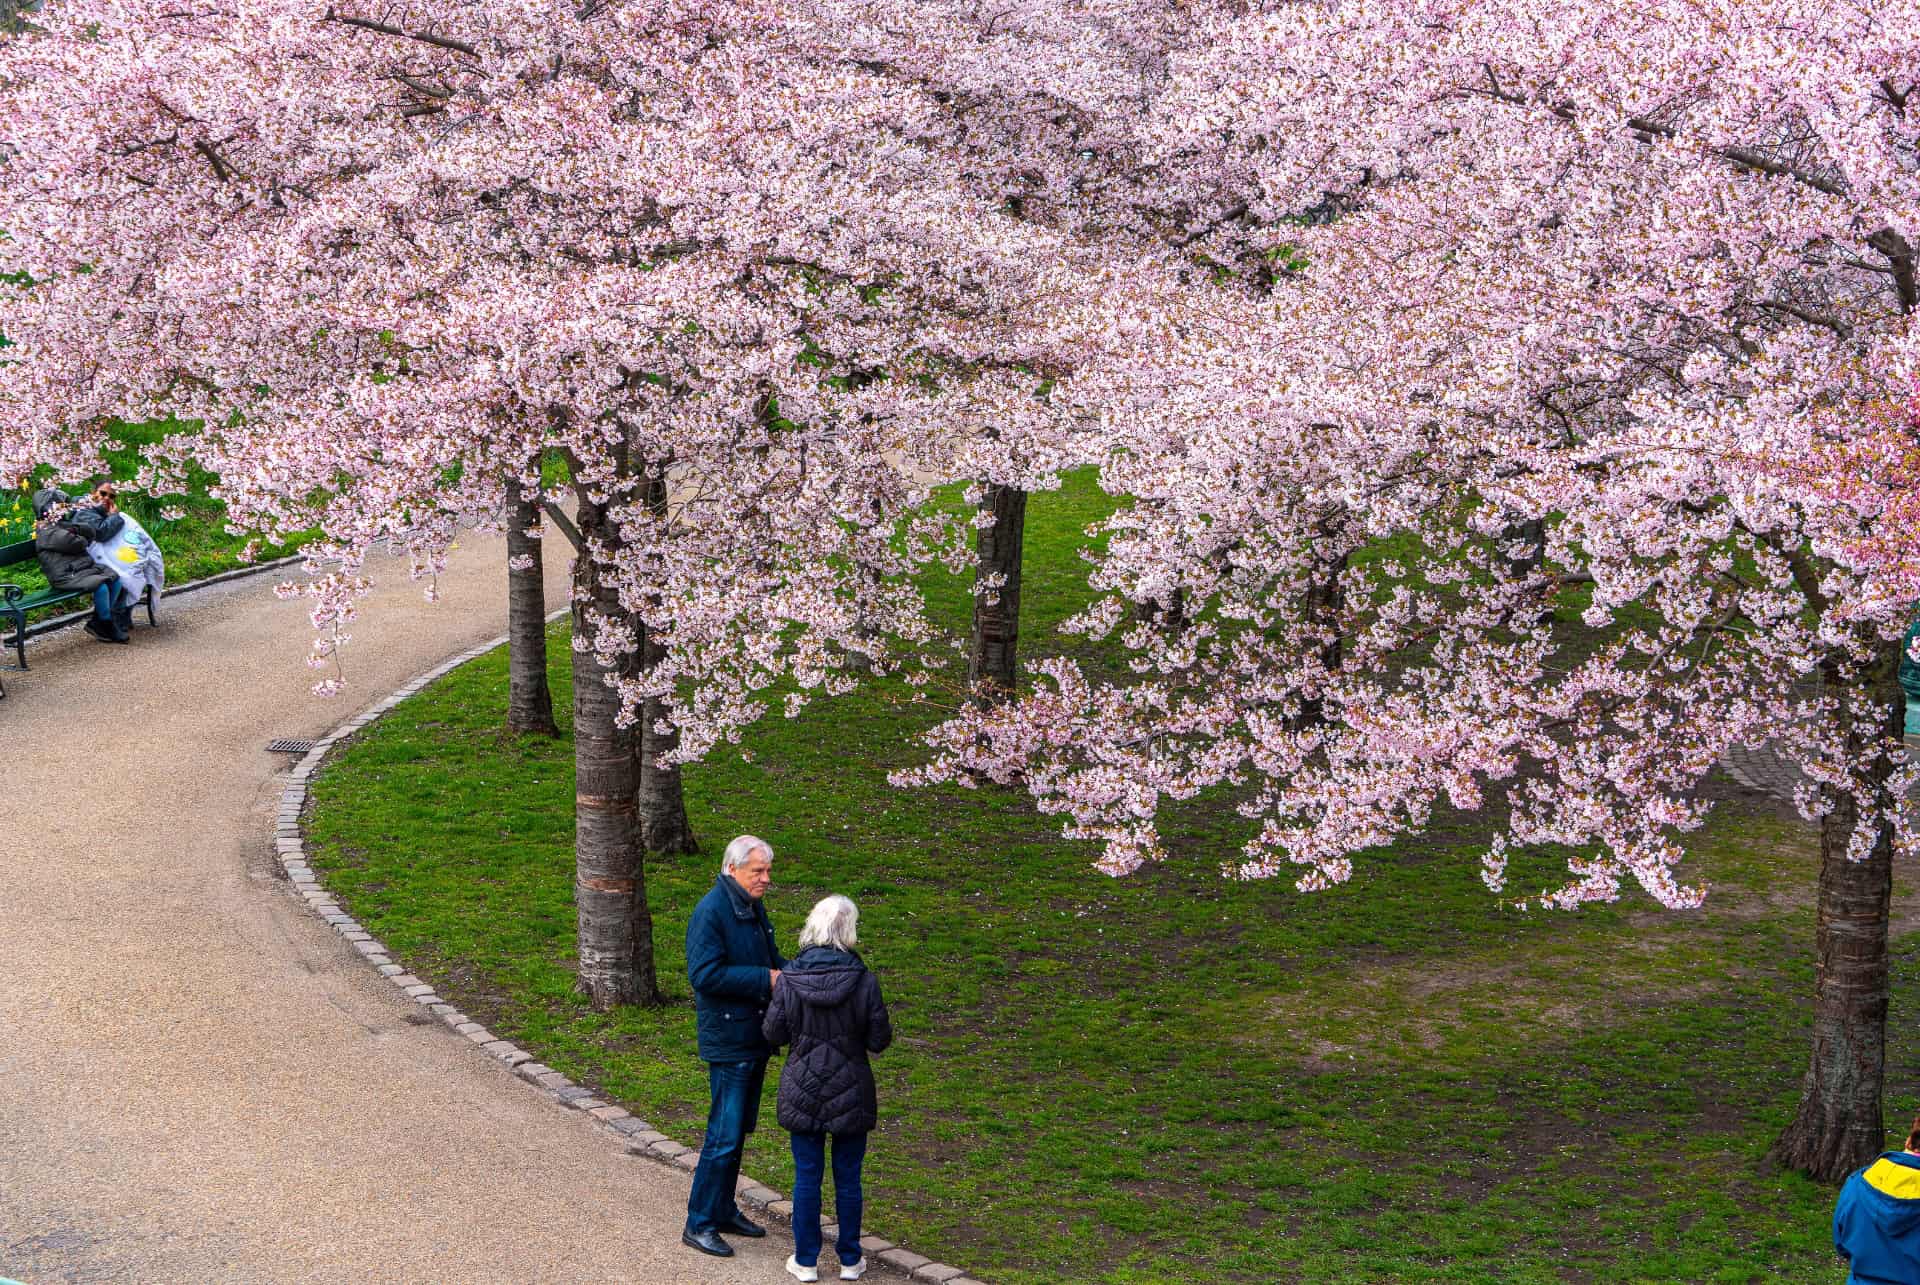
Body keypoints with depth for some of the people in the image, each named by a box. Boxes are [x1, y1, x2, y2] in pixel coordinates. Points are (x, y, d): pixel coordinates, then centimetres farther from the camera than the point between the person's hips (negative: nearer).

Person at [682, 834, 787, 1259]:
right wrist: (766, 980, -23)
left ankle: (724, 1209, 29)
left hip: (755, 1039, 9)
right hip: (727, 1043, -9)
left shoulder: (754, 907, 10)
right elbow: (704, 973, -25)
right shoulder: (710, 912, -18)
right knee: (724, 1135, -6)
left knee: (739, 1130, 17)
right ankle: (699, 1224, 2)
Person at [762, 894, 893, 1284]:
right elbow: (878, 1040, -9)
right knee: (847, 1178, 12)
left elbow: (774, 1034, -4)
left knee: (807, 1177, 11)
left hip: (803, 1091, 1)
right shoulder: (863, 980, -15)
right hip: (851, 1091, -1)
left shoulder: (789, 979, -11)